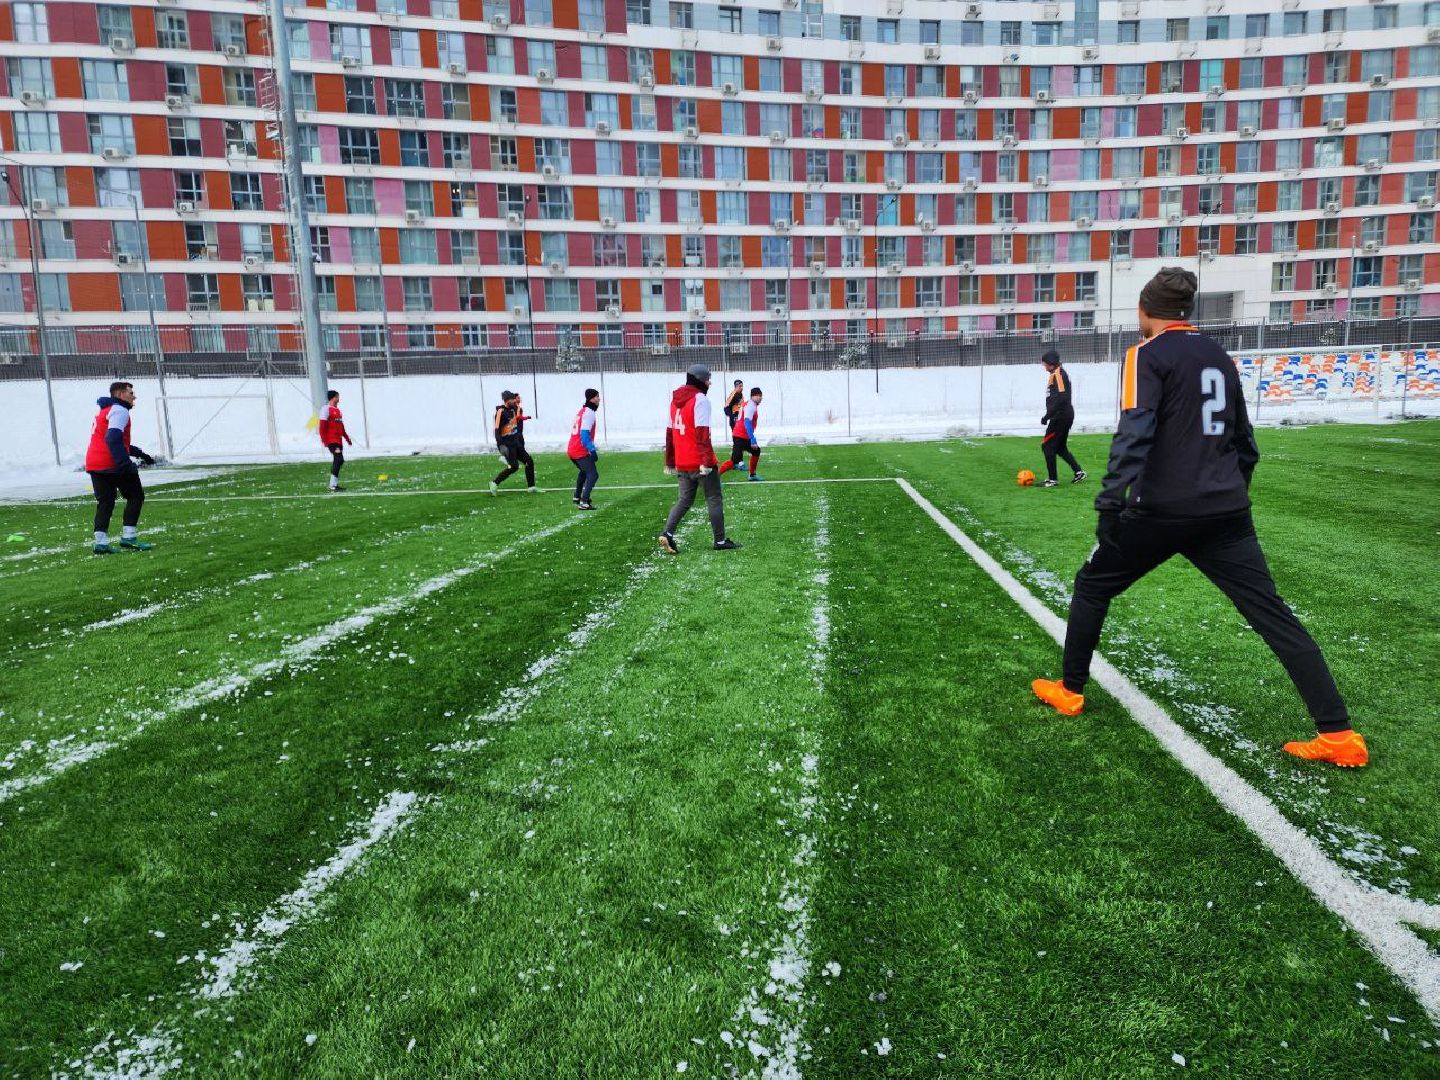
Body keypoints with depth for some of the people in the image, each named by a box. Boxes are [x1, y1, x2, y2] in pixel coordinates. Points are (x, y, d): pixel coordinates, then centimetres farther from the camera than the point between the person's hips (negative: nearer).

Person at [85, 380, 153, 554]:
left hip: (93, 465, 9)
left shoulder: (105, 411, 25)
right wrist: (125, 463, -25)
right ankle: (129, 537, -4)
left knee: (105, 502, 10)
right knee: (136, 496, 2)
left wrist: (140, 454, 31)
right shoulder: (119, 410, -7)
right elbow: (113, 439, -21)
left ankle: (101, 542, 3)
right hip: (111, 464, -9)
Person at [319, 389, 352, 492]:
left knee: (339, 461, 10)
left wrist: (347, 438, 22)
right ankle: (333, 485, -11)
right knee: (338, 459, -14)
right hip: (331, 440, -9)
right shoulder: (326, 409, -9)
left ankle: (334, 484, 17)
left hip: (338, 440, 9)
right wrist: (325, 441, -19)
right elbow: (322, 427, -14)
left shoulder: (338, 410, 18)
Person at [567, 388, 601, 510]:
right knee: (593, 474, -10)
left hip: (572, 450, 10)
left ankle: (577, 497, 38)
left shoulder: (582, 411, 16)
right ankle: (583, 502, -19)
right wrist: (593, 451, -24)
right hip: (581, 451, -10)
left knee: (584, 471, 29)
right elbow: (585, 434, -22)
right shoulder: (589, 413, -14)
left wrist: (591, 449, 23)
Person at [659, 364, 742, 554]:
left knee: (685, 500, 15)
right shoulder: (700, 399, -11)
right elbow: (702, 432, -20)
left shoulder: (675, 399, 13)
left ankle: (667, 533, -2)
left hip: (682, 463, 7)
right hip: (700, 462, -7)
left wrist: (670, 462, 20)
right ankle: (720, 540, 11)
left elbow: (669, 432, 15)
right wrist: (707, 460, -22)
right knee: (714, 499, 6)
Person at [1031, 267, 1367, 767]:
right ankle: (1338, 734, 4)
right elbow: (1245, 442, 23)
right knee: (1273, 614, 6)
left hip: (1162, 510, -6)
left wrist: (1111, 500, -26)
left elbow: (1135, 432, -20)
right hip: (1226, 512, 6)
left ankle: (1069, 691, 22)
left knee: (1091, 586, 13)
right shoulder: (1220, 356, 17)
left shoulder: (1147, 354, -4)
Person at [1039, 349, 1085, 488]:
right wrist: (1049, 415, 21)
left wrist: (1047, 416, -21)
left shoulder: (1057, 374, -15)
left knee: (1047, 445, -5)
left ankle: (1052, 479, -2)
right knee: (1060, 447, 18)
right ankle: (1078, 472, 20)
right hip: (1066, 416, 10)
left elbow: (1060, 398, -24)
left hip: (1060, 417, -10)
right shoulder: (1061, 373, 16)